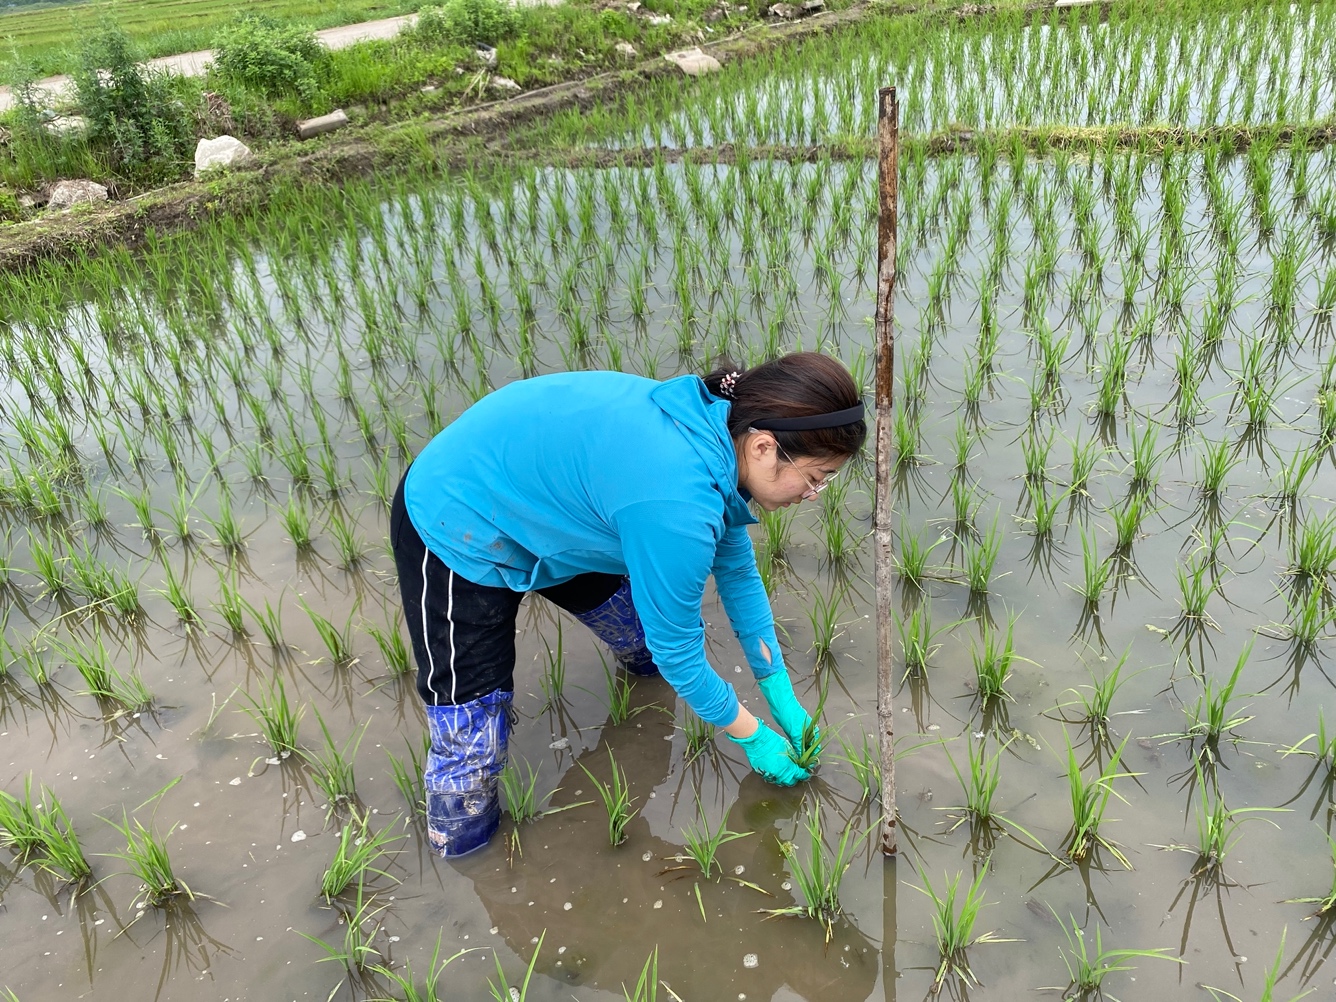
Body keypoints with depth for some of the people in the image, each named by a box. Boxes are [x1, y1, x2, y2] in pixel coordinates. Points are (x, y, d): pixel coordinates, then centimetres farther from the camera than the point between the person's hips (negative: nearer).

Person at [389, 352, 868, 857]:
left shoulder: (717, 425, -10)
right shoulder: (678, 506, -39)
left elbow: (739, 575, 4)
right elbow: (679, 655, -23)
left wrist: (782, 699, 10)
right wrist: (755, 738, -5)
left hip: (531, 501, 9)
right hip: (455, 529, -8)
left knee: (643, 636, 20)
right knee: (470, 740, -6)